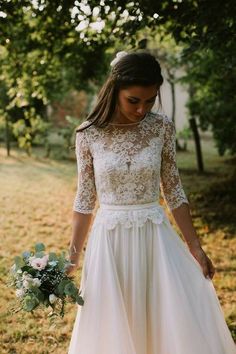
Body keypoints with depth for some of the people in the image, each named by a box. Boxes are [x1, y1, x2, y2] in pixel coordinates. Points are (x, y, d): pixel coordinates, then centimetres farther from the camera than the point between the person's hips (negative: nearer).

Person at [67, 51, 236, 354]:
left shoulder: (162, 127, -3)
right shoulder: (89, 133, -6)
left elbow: (173, 191, 3)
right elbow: (85, 201, 1)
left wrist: (195, 247, 4)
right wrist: (72, 256, -1)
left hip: (156, 238, 1)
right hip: (109, 240, -1)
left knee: (180, 327, 4)